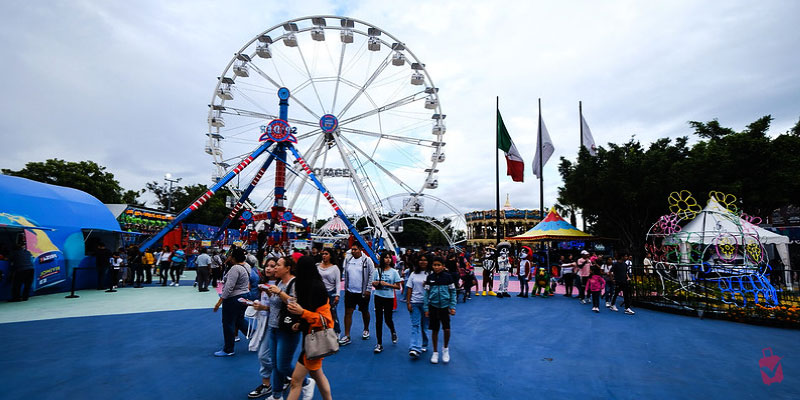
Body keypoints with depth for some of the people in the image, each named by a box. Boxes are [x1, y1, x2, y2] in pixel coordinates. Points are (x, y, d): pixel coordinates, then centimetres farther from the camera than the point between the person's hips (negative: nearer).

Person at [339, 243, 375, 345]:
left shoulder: (367, 260, -11)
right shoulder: (348, 259, 3)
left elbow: (371, 275, -10)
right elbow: (345, 275, 12)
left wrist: (368, 289, -13)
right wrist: (345, 287, 11)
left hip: (363, 292, -3)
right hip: (350, 291, 3)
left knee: (365, 312, 14)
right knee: (348, 312, 0)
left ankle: (366, 330, 36)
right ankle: (347, 336, 6)